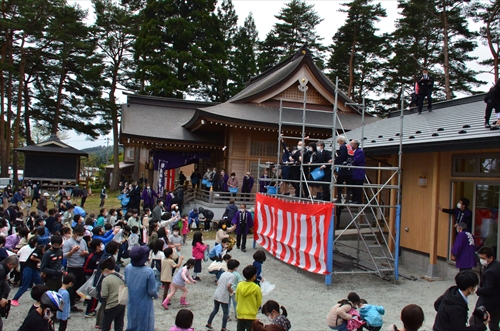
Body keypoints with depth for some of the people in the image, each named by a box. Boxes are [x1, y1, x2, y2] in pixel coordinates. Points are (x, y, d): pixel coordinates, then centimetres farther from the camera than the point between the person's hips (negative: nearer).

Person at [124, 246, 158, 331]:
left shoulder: (127, 268, -12)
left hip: (131, 304, 5)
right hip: (144, 306, -4)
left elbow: (126, 283, 4)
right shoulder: (149, 271, -26)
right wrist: (156, 295, 3)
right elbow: (152, 291, -19)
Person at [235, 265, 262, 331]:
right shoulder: (256, 288, -16)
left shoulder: (239, 285, -6)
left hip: (240, 314, 4)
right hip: (251, 315, -3)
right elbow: (259, 303, -4)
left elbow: (237, 299, 6)